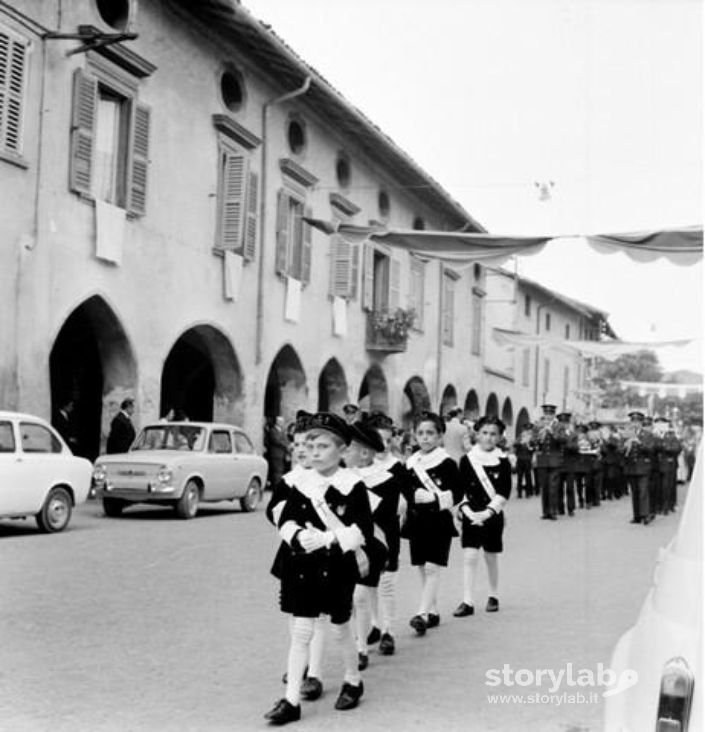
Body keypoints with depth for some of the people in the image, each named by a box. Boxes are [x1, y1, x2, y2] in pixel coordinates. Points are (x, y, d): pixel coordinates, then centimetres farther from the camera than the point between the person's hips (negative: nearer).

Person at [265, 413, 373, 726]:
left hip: (338, 566, -3)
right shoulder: (301, 482, 1)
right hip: (303, 564, 3)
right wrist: (298, 536, -21)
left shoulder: (353, 485, -9)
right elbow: (285, 520, 1)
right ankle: (292, 700, 7)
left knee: (340, 628, 13)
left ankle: (353, 681, 38)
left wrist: (328, 538, -24)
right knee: (300, 630, 2)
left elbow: (362, 532, -14)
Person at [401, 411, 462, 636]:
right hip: (416, 522, 5)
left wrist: (434, 498, -20)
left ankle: (422, 614, -17)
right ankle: (433, 611, 23)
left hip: (439, 521, -5)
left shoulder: (447, 463, -6)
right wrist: (414, 496, -12)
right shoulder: (410, 464, 7)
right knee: (423, 569, 11)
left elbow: (457, 494, -9)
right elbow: (405, 492, 9)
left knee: (432, 568, -10)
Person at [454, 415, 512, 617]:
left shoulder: (502, 462, -3)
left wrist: (487, 512, -17)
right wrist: (467, 510, -13)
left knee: (491, 557, 11)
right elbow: (460, 489, 0)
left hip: (493, 515, 0)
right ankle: (467, 602, -6)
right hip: (471, 516, 0)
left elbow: (504, 493, -7)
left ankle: (493, 596, 29)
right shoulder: (467, 460, -1)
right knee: (469, 556, -7)